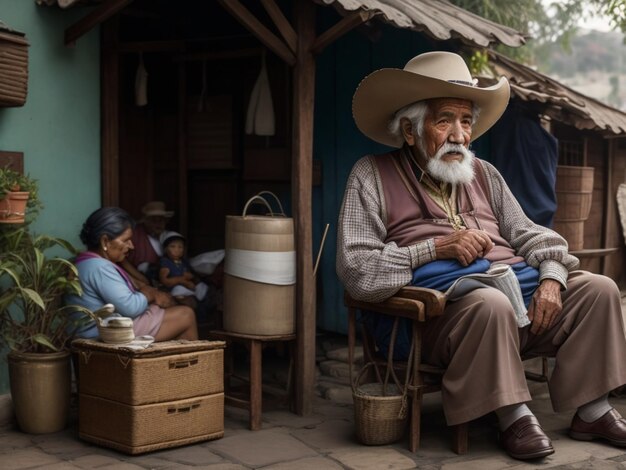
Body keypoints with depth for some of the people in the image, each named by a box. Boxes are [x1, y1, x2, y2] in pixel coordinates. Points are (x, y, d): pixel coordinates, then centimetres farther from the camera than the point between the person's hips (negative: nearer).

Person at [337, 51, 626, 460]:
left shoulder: (483, 173, 20)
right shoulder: (373, 177, 1)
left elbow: (529, 235, 19)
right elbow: (356, 271, -9)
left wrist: (550, 279, -3)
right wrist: (436, 248, -15)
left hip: (521, 288, 7)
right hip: (444, 305, -6)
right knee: (492, 303, -36)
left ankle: (593, 411, 2)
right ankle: (513, 416, -17)